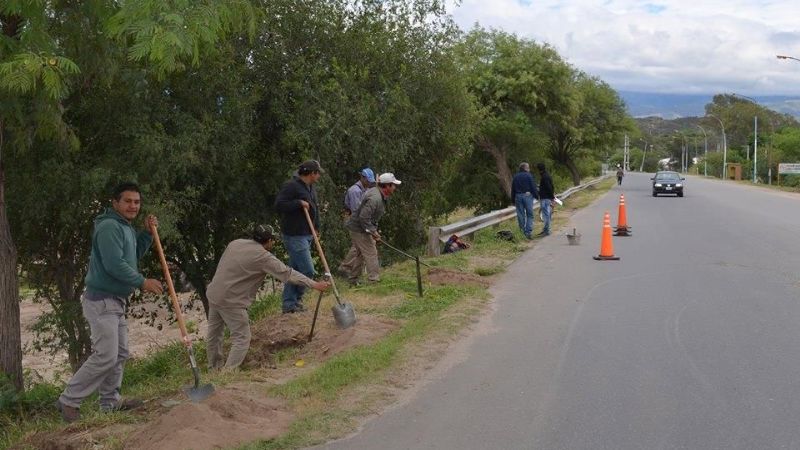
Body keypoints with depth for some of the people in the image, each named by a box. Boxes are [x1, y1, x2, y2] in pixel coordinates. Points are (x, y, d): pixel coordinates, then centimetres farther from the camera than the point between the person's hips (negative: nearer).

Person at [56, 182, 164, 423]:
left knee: (120, 354, 14)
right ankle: (68, 401, -2)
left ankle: (110, 401, 22)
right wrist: (142, 282, -17)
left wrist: (147, 233, 13)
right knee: (105, 356, -11)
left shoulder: (126, 227, 15)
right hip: (102, 301, -10)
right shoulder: (109, 227, -17)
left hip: (116, 302, 10)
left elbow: (134, 255, 26)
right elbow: (114, 264, -25)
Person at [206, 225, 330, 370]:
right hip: (231, 301, -8)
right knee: (241, 339, 2)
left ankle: (215, 367, 38)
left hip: (213, 293, 8)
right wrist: (314, 284, -10)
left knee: (214, 334, 21)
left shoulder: (235, 243, 5)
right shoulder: (263, 257, -15)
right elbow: (287, 274, -14)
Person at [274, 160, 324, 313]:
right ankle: (296, 298, 9)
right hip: (294, 236, -10)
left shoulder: (310, 188, 15)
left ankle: (289, 304, 19)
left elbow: (314, 210, 24)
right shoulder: (291, 186, -15)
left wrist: (315, 229, 15)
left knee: (295, 270, 13)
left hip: (305, 236, 10)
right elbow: (278, 205, -22)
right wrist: (299, 203, -23)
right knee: (307, 270, -9)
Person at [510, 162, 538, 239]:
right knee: (530, 215, 0)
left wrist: (513, 200, 18)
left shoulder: (515, 177, 11)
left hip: (518, 196, 4)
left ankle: (523, 232, 9)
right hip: (527, 195, -4)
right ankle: (528, 232, -10)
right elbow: (533, 187, -7)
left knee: (520, 216, 7)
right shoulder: (528, 176, -4)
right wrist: (536, 195, 3)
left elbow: (512, 189, 13)